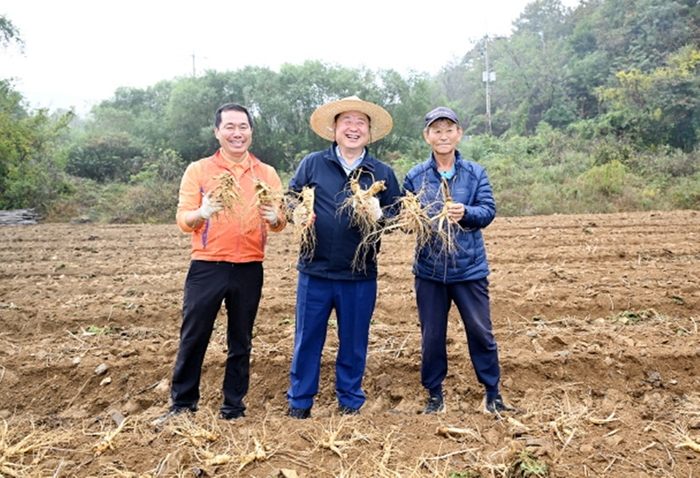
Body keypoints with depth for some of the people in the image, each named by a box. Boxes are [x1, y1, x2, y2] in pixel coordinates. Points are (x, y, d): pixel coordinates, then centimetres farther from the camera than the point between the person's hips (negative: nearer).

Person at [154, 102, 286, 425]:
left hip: (249, 270, 2)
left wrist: (273, 217, -21)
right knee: (193, 337, 5)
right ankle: (182, 404, 23)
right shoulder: (198, 171, 2)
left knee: (241, 340, 11)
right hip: (206, 267, -1)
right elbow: (183, 220, -6)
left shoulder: (267, 174, 7)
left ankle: (233, 406, 25)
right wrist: (203, 212, -27)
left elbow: (280, 223, 2)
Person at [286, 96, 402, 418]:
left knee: (353, 341, 12)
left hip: (360, 275, 1)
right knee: (307, 339, 9)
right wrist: (297, 212, -14)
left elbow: (400, 215, 5)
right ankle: (299, 402, 26)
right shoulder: (312, 164, 3)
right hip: (314, 271, 0)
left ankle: (350, 401, 31)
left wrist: (380, 215, -15)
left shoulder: (382, 172, 5)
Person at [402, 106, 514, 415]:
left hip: (469, 267, 0)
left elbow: (488, 211, -7)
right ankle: (434, 393, 28)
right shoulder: (415, 176, 2)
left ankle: (492, 393, 27)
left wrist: (466, 212, -27)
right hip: (429, 268, 1)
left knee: (480, 331, 8)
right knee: (431, 334, 10)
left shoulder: (475, 173, 1)